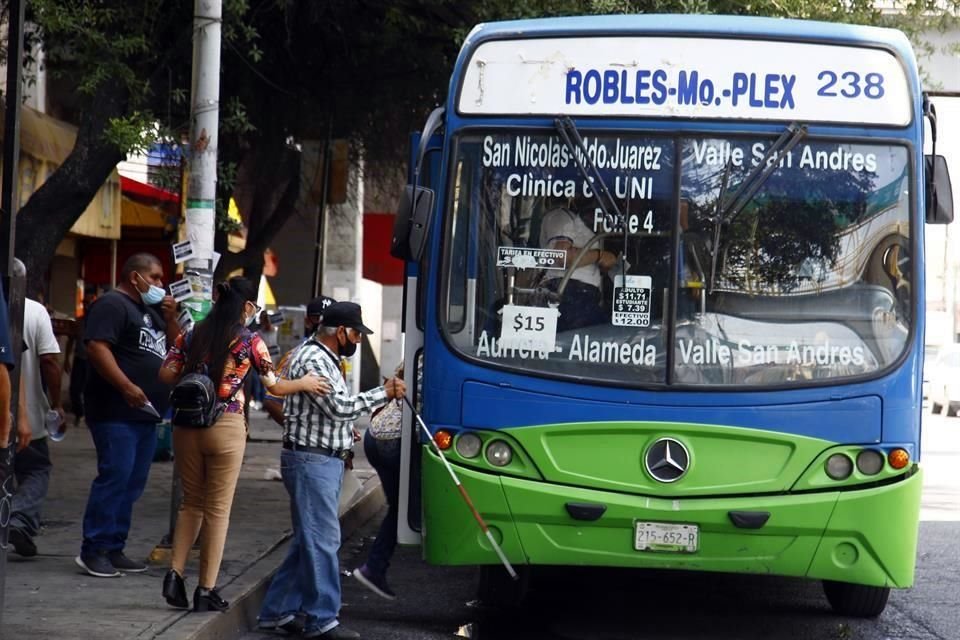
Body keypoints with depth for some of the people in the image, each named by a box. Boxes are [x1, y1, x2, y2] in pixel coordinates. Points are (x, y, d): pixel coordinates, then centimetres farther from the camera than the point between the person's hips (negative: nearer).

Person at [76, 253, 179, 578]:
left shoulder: (152, 310, 22)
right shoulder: (112, 304, -7)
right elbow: (97, 347, -18)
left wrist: (170, 319, 7)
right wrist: (127, 387, -25)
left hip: (146, 414, 9)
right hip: (116, 412, -9)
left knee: (133, 483, 8)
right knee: (114, 477, -12)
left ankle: (114, 549, 13)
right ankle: (93, 551, -8)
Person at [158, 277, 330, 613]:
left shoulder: (191, 335, 5)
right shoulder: (249, 342, -4)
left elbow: (166, 375, 1)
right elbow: (275, 387, 1)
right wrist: (304, 383, 18)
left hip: (188, 425, 4)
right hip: (226, 428, -4)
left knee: (191, 503, 18)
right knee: (218, 510, 5)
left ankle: (175, 574, 4)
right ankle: (206, 590, 6)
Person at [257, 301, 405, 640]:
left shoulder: (325, 359, 18)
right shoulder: (312, 361, -15)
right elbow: (339, 406, -20)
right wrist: (384, 393, -12)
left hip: (326, 460, 11)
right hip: (310, 460, -11)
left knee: (309, 540, 12)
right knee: (321, 539, -9)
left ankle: (276, 612, 17)